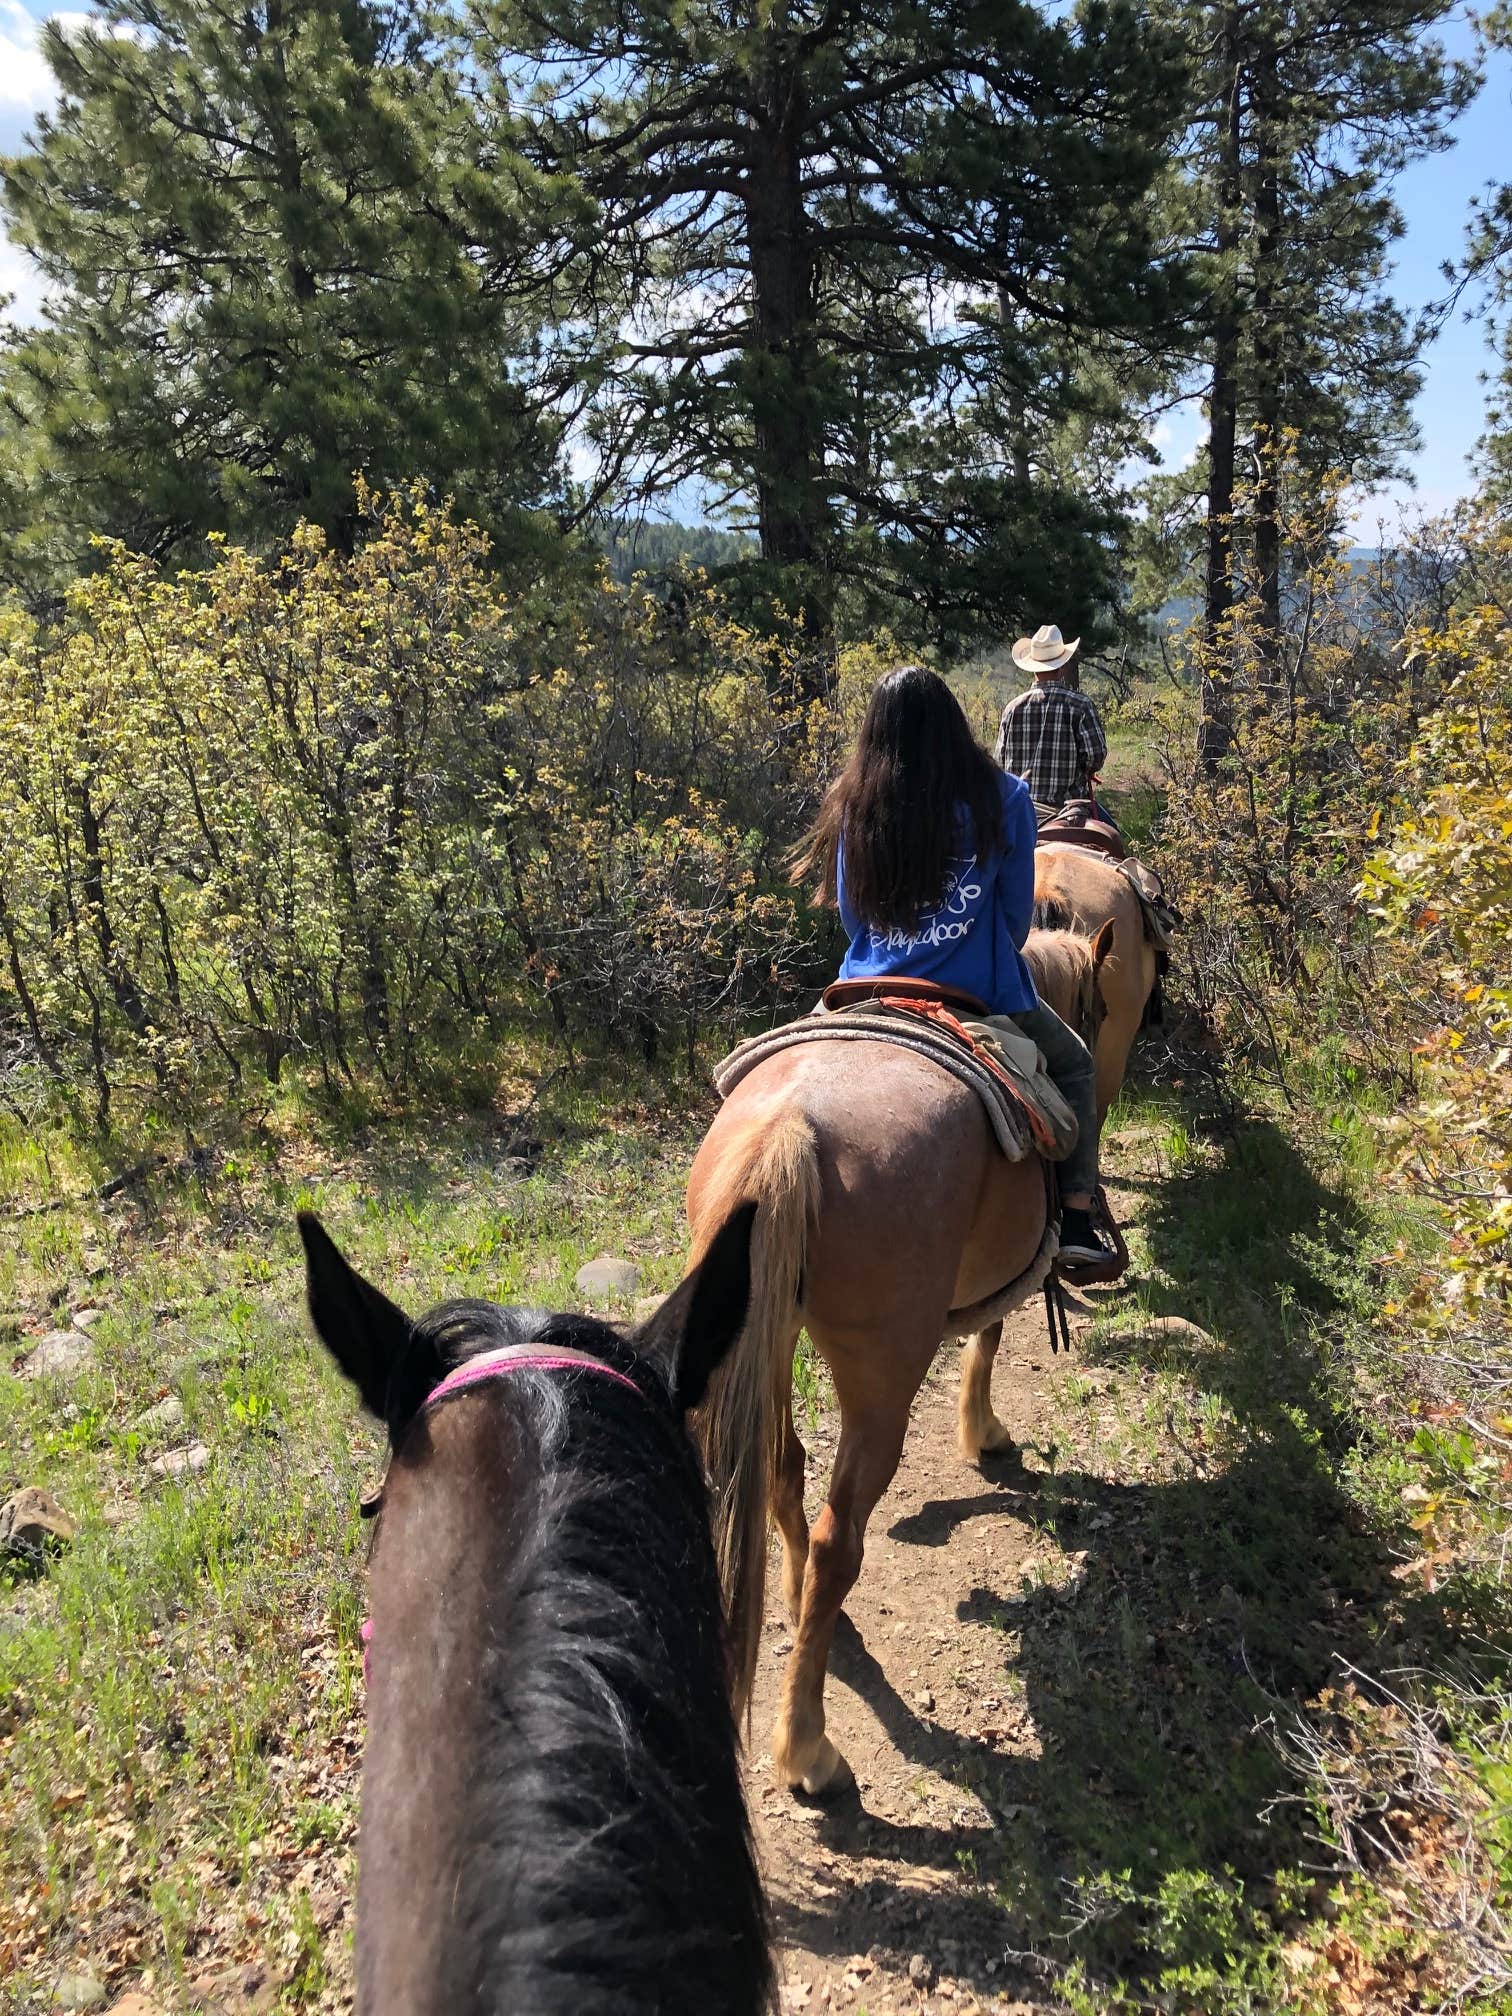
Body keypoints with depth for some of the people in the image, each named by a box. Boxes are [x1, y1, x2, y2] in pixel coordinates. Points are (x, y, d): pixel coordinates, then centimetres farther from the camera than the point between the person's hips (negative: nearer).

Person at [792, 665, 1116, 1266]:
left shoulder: (852, 803, -3)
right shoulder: (1002, 796, -8)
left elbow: (850, 912, 5)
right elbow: (1018, 909, -2)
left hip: (871, 993, 2)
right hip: (977, 1000, -2)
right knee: (1075, 1066, 25)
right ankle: (1075, 1218, 18)